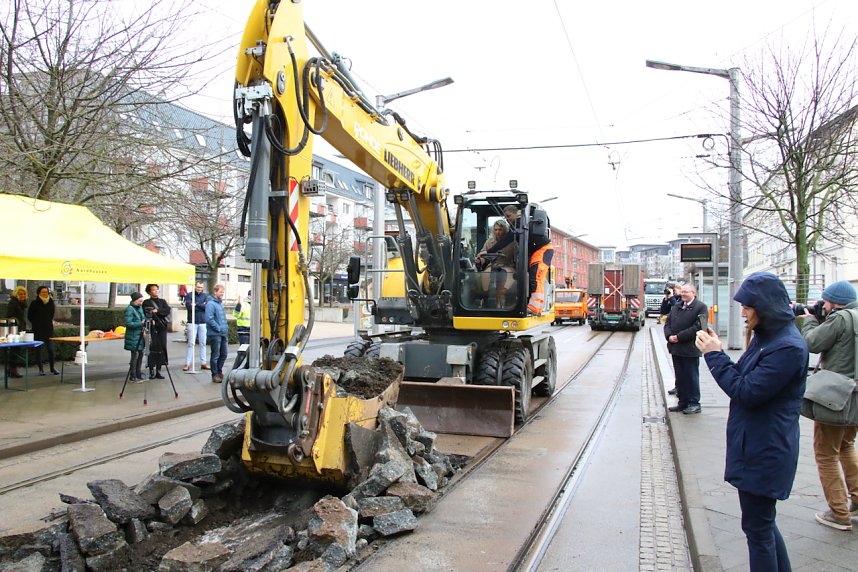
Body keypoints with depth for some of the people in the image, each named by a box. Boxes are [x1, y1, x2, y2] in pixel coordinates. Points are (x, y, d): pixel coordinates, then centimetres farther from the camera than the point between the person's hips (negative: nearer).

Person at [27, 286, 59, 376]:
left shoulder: (51, 302, 4)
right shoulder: (35, 303, -6)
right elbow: (29, 315, 3)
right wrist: (36, 324, 5)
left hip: (49, 328, 2)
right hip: (38, 330, -2)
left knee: (51, 349, -1)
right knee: (38, 349, 2)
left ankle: (53, 368, 7)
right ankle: (40, 369, 9)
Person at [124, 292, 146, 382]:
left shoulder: (140, 308, 13)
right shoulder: (130, 309, -12)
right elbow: (128, 323, -20)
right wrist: (141, 323, -22)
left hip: (140, 336, 8)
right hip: (133, 337, -8)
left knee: (140, 355, 10)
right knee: (135, 356, -4)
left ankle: (138, 375, 19)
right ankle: (133, 377, 4)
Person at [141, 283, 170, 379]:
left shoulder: (163, 301, 15)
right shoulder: (146, 303, 7)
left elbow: (167, 310, -1)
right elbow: (145, 314, -5)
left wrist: (157, 311, -10)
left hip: (162, 328, 3)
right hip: (152, 328, -3)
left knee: (162, 348, 0)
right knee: (152, 348, -8)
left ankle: (158, 371, 7)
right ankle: (152, 371, -3)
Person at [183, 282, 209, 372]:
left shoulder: (205, 296, 10)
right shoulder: (189, 296, 4)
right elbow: (189, 306, -12)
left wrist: (196, 304, -12)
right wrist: (202, 306, -15)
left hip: (203, 322, 2)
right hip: (192, 322, -2)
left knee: (203, 343, 7)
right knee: (191, 343, -3)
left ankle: (203, 363, 12)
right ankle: (187, 363, 0)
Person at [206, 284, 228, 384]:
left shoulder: (221, 303, 15)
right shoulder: (211, 304, -12)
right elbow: (209, 319, -21)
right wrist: (219, 328, -17)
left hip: (223, 334, 8)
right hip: (215, 334, -8)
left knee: (223, 355, 14)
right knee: (215, 356, 0)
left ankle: (219, 372, 28)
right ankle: (215, 375, 10)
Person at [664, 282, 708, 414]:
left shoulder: (700, 307, -7)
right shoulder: (676, 307, 15)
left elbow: (697, 327, -17)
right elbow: (668, 323, 13)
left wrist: (679, 337, -18)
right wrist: (669, 336, -7)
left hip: (690, 350, -7)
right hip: (676, 348, 7)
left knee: (691, 377, 2)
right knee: (680, 377, 13)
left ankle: (694, 403, 12)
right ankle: (683, 402, 21)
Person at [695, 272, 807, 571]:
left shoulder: (788, 347, -23)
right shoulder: (767, 337, 8)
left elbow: (747, 391, -23)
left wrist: (715, 355, -16)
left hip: (764, 453, -10)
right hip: (755, 446, 10)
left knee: (758, 527, 3)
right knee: (762, 522, 22)